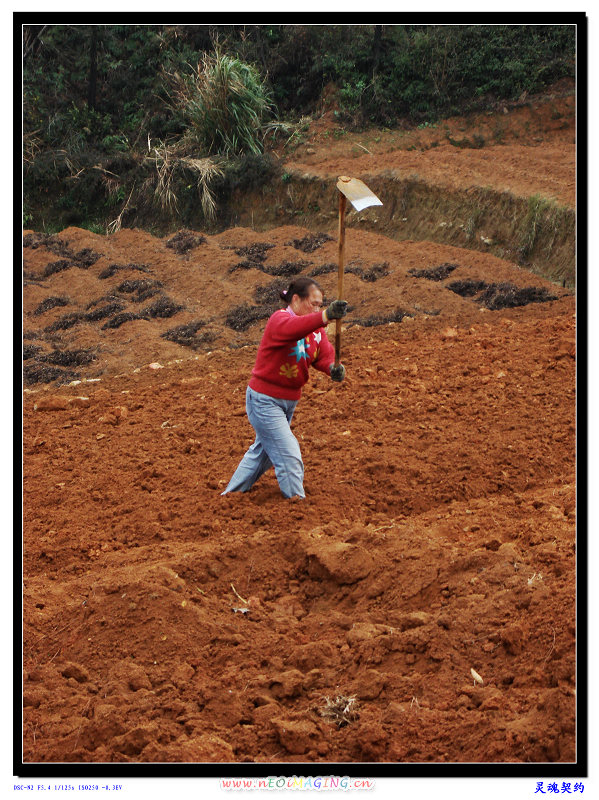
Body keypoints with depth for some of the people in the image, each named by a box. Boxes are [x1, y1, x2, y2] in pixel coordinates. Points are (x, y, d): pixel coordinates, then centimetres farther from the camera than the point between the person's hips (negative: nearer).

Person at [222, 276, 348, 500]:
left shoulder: (316, 329, 3)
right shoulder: (279, 319, -22)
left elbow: (324, 354, -12)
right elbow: (293, 328, -46)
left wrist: (333, 367, -37)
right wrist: (326, 316, -64)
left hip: (289, 401, 9)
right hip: (264, 401, -9)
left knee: (263, 451, 24)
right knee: (288, 455, -12)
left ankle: (231, 494, 41)